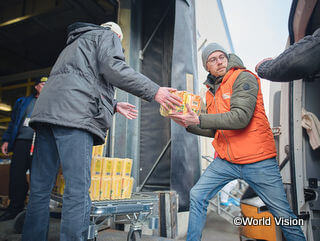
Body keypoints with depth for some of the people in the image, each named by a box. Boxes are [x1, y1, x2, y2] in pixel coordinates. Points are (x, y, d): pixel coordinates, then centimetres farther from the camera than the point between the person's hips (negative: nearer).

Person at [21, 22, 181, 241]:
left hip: (47, 109, 9)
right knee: (78, 191, -13)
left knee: (40, 189, 8)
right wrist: (154, 91, -8)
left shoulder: (75, 43, 41)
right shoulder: (108, 35, 16)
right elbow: (112, 67, -6)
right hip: (73, 116, -9)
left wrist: (114, 105, 40)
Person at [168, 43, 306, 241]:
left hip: (257, 160, -5)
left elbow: (240, 117, -22)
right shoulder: (211, 91, 14)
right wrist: (189, 125, 2)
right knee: (197, 196, 2)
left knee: (283, 214, 4)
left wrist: (198, 120, -22)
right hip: (226, 161, 6)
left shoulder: (243, 78, -6)